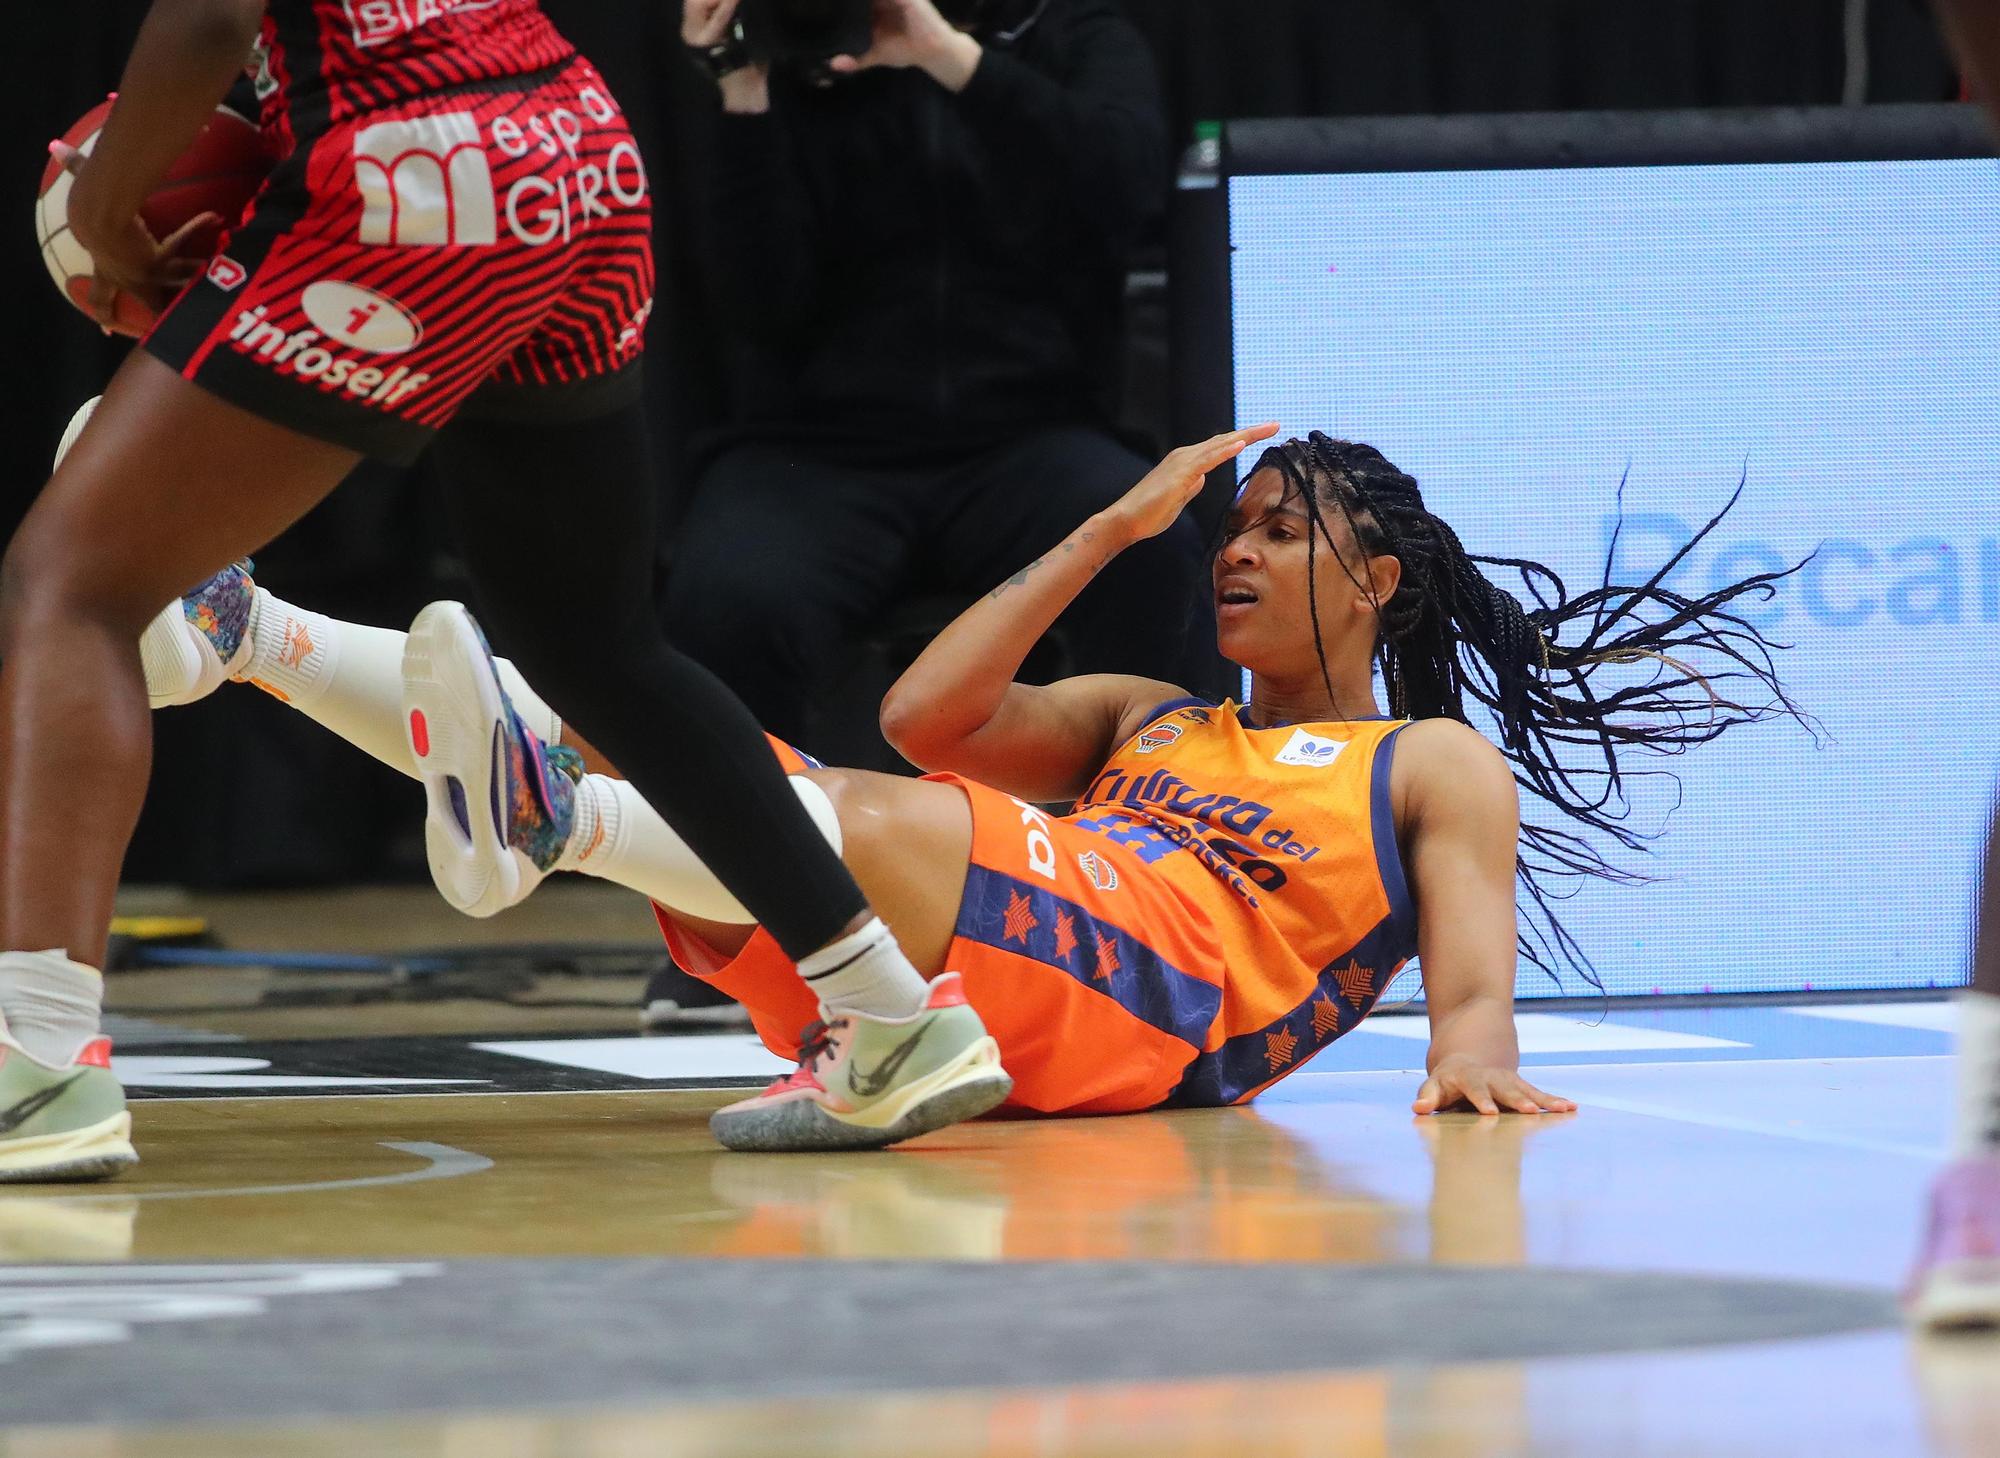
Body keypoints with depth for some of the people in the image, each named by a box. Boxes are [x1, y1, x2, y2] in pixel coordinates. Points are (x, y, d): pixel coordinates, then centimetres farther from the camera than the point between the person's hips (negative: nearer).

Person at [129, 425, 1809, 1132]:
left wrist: (1476, 1059, -17)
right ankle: (228, 635, -22)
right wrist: (1117, 528, 25)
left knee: (897, 820, -37)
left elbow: (1472, 981, 7)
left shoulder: (1435, 763, 23)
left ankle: (557, 818, -61)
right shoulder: (1146, 722, 37)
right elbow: (928, 716, 20)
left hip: (1149, 1011, -6)